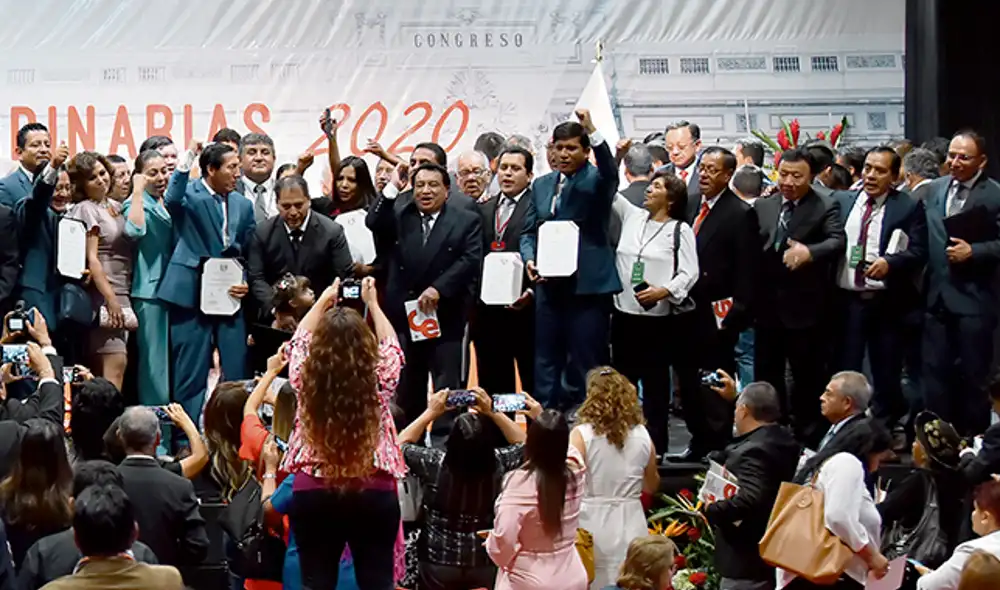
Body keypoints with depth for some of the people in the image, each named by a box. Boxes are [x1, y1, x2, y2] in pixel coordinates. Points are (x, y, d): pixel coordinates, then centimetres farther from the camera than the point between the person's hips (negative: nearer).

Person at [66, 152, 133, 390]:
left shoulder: (115, 207, 16)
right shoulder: (86, 210, -6)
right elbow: (91, 258, -12)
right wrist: (110, 298, -16)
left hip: (121, 294, 8)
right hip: (102, 294, -8)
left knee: (118, 364, 4)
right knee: (115, 364, -14)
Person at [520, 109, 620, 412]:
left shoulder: (595, 181, -1)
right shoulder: (542, 185, 16)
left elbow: (609, 173, -24)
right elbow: (529, 231, 17)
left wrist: (592, 130, -38)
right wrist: (529, 259, -4)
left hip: (588, 286, -5)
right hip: (550, 284, 5)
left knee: (586, 363, -4)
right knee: (546, 361, 8)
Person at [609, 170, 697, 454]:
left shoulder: (680, 230, -3)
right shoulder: (633, 216, 11)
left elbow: (689, 273, -9)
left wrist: (663, 291, -24)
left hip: (658, 318, -5)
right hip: (624, 314, 5)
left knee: (655, 382, 2)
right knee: (622, 379, 9)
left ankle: (655, 444, 9)